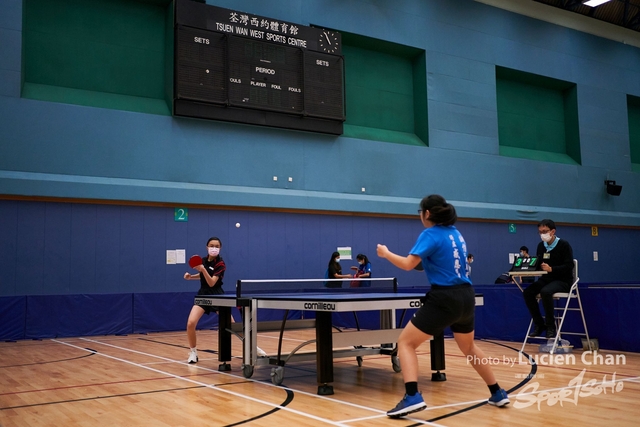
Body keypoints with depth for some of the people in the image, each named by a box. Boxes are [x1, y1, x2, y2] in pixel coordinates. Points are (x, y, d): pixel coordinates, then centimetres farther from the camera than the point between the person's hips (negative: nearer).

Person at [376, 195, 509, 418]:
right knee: (468, 347, 30)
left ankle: (412, 397, -16)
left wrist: (385, 253, 0)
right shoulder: (456, 233, 14)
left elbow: (408, 264, -16)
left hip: (444, 299, -8)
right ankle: (498, 393, 36)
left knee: (405, 342, 0)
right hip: (466, 297, 8)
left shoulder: (430, 234, -9)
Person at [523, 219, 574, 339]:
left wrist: (551, 269, -29)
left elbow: (569, 266, -17)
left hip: (563, 280, -6)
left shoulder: (564, 245, -9)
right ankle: (539, 324, -6)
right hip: (546, 279, 6)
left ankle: (550, 326, -18)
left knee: (545, 292, -35)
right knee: (527, 292, -19)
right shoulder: (541, 246, 8)